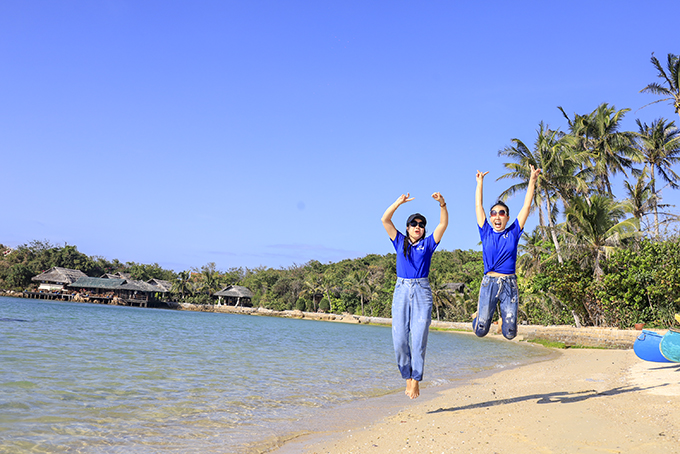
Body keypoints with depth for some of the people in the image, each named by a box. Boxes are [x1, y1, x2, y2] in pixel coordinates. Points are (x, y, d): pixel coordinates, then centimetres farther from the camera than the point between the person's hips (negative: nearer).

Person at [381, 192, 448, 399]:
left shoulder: (428, 244, 11)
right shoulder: (400, 242, 13)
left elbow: (443, 224, -1)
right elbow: (385, 220, 3)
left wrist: (442, 204, -16)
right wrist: (398, 203, -11)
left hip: (422, 292, -1)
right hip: (401, 290, 1)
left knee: (419, 338, -8)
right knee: (399, 338, -4)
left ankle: (416, 380, 1)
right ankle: (408, 376, 14)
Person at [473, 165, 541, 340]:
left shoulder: (513, 233, 8)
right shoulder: (486, 233, 7)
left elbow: (526, 206, 6)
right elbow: (478, 206, 10)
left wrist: (532, 181, 3)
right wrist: (480, 183, 11)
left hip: (509, 284, 1)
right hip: (489, 283, 0)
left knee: (509, 333, -2)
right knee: (481, 331, -4)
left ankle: (504, 315, 32)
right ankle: (480, 313, 31)